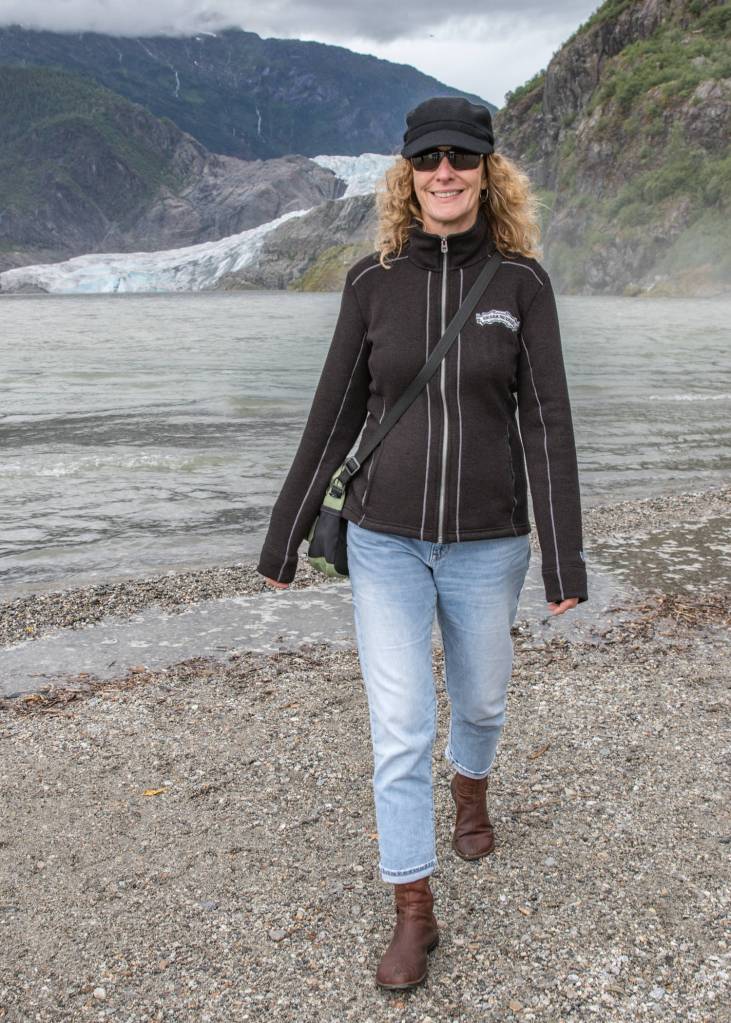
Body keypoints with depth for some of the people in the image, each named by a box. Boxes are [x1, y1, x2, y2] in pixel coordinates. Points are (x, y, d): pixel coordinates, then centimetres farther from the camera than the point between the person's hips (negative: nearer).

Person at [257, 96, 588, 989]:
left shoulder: (521, 282, -4)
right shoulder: (373, 280, -3)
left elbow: (546, 422, -5)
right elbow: (333, 418, 2)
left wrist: (563, 557, -9)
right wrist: (284, 538, 5)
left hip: (487, 543, 1)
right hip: (385, 542, 0)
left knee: (480, 702, 20)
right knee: (399, 729, 0)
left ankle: (471, 790, 54)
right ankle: (413, 914, 18)